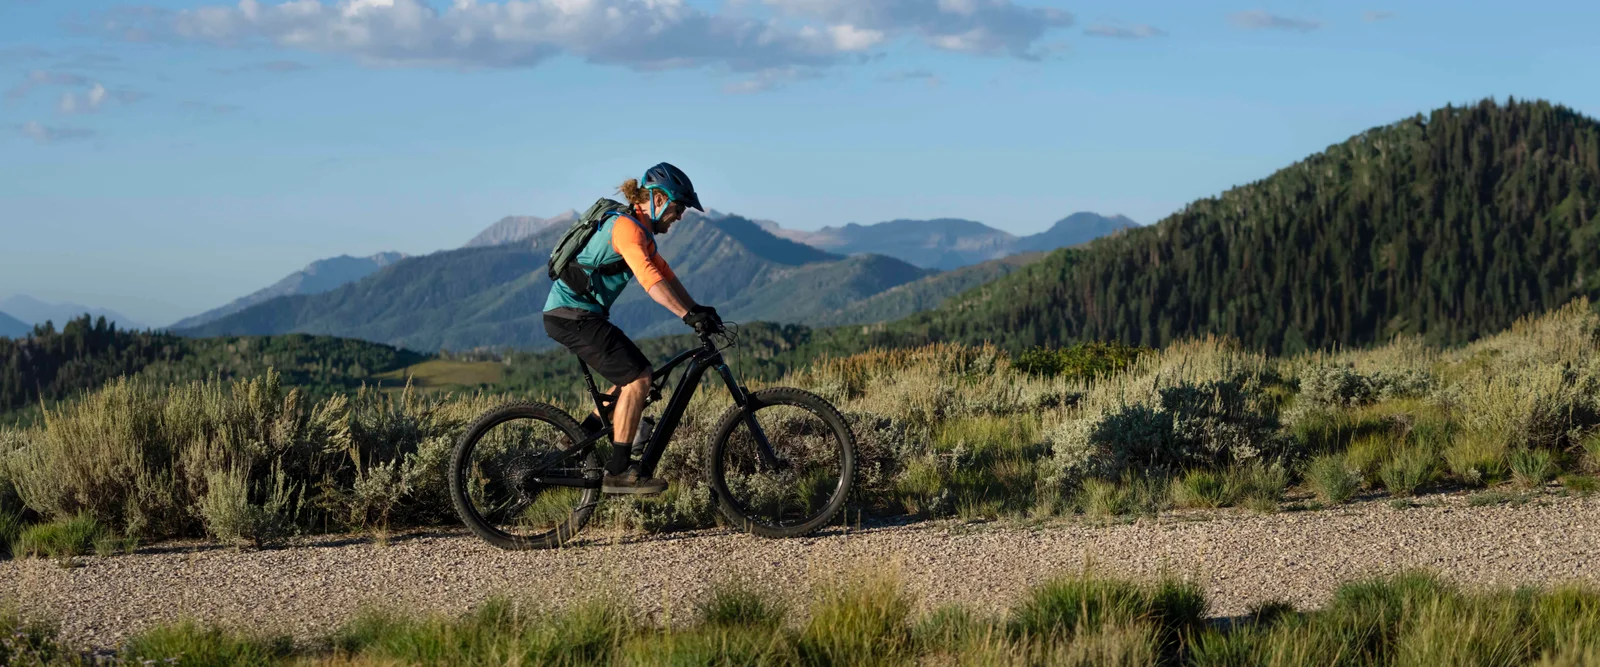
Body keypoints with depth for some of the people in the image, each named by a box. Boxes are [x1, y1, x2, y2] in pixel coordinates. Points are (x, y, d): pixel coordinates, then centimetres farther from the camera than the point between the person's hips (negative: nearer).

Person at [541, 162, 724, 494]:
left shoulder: (641, 230, 16)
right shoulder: (625, 226, -18)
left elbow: (664, 274, 16)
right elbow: (650, 279, -30)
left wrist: (698, 310, 4)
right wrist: (689, 315, -37)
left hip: (582, 314, 10)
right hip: (571, 314, -10)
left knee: (636, 375, 14)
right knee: (638, 379, -14)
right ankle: (618, 472, -13)